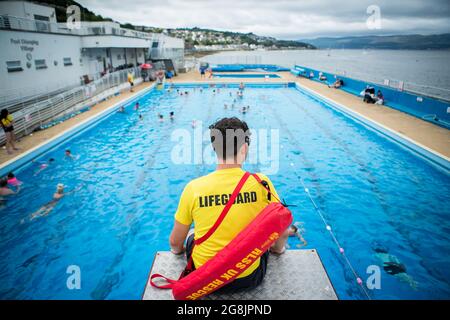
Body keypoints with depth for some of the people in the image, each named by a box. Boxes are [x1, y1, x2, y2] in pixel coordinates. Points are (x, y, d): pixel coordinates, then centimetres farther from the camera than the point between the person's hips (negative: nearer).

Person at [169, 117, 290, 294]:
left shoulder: (193, 188, -16)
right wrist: (279, 248, 20)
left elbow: (175, 243, -3)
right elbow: (282, 232, -3)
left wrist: (177, 250, 21)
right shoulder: (261, 183, -16)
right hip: (249, 278, 0)